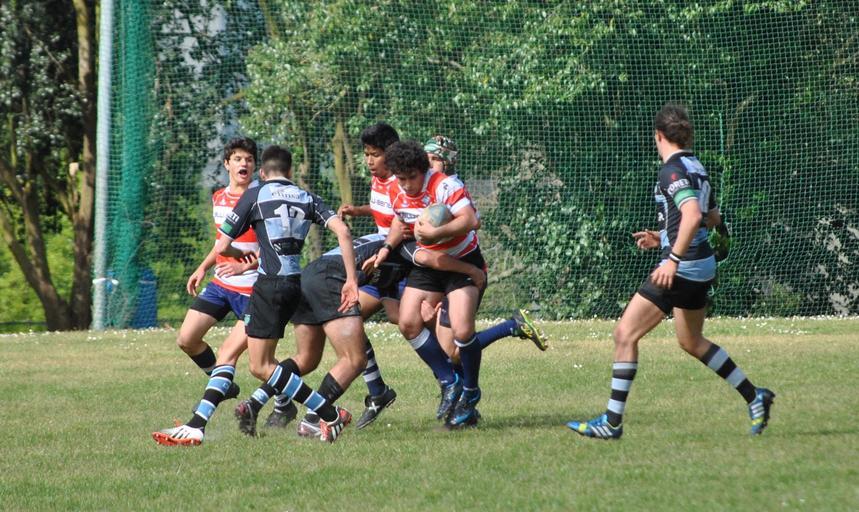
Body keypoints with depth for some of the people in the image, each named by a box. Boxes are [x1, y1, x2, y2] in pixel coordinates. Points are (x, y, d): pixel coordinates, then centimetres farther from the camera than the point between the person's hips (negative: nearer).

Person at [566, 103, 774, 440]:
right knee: (692, 342, 25)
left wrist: (673, 258, -32)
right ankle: (755, 397, 28)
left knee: (625, 334, -7)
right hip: (702, 267, 10)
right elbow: (712, 218, 25)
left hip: (681, 269, -10)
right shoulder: (695, 167, 14)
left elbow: (693, 214, -29)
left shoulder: (673, 170, -14)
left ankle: (612, 422, -9)